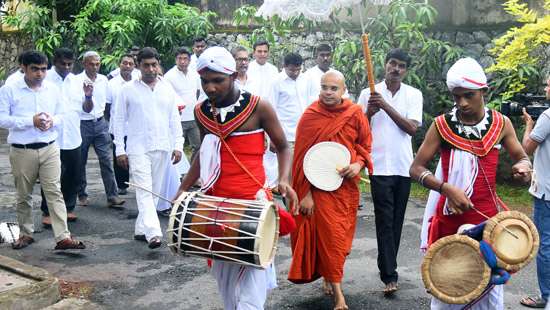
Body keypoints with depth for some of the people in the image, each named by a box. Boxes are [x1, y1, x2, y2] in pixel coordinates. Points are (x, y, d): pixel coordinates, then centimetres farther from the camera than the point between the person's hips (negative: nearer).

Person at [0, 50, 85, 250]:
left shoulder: (53, 89, 6)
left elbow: (62, 115, 13)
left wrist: (51, 121, -10)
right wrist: (31, 121, -17)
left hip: (49, 149, 2)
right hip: (22, 151, -2)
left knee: (54, 192, -3)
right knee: (23, 195, 11)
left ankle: (63, 237, -5)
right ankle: (26, 233, 27)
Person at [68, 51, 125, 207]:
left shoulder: (103, 80, 5)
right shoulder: (76, 81, -10)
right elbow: (86, 108, -17)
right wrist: (88, 96, -33)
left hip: (100, 123, 3)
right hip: (82, 124, -3)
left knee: (107, 159, -4)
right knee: (80, 162, 7)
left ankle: (112, 196, -4)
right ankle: (82, 195, 21)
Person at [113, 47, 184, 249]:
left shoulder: (167, 89, 7)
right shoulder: (128, 90, 0)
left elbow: (174, 119, 11)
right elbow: (119, 120, 2)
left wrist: (178, 145, 4)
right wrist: (120, 150, -3)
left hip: (162, 148, 4)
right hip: (138, 149, -4)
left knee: (154, 191, 10)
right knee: (145, 191, -13)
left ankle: (141, 229, 22)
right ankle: (153, 233, -21)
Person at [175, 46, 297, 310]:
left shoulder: (258, 107, -10)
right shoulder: (201, 111, 4)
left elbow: (282, 148, 1)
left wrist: (284, 181, -17)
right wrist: (183, 189, 11)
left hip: (253, 200, -4)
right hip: (216, 202, 5)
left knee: (250, 267, -6)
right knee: (224, 271, 11)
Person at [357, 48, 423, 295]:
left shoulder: (414, 95, 5)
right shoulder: (369, 94, 2)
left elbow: (412, 128, -9)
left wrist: (385, 106, -15)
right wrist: (370, 112, -14)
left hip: (404, 166, 2)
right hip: (380, 166, -2)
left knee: (397, 220, 10)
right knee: (385, 220, -6)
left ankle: (387, 265, 25)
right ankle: (389, 276, -6)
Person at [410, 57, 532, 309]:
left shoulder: (501, 124, 0)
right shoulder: (442, 125, -5)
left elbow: (522, 158, 12)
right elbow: (416, 168, -6)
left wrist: (523, 166, -14)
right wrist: (446, 188, -23)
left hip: (487, 216, 1)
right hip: (449, 216, -1)